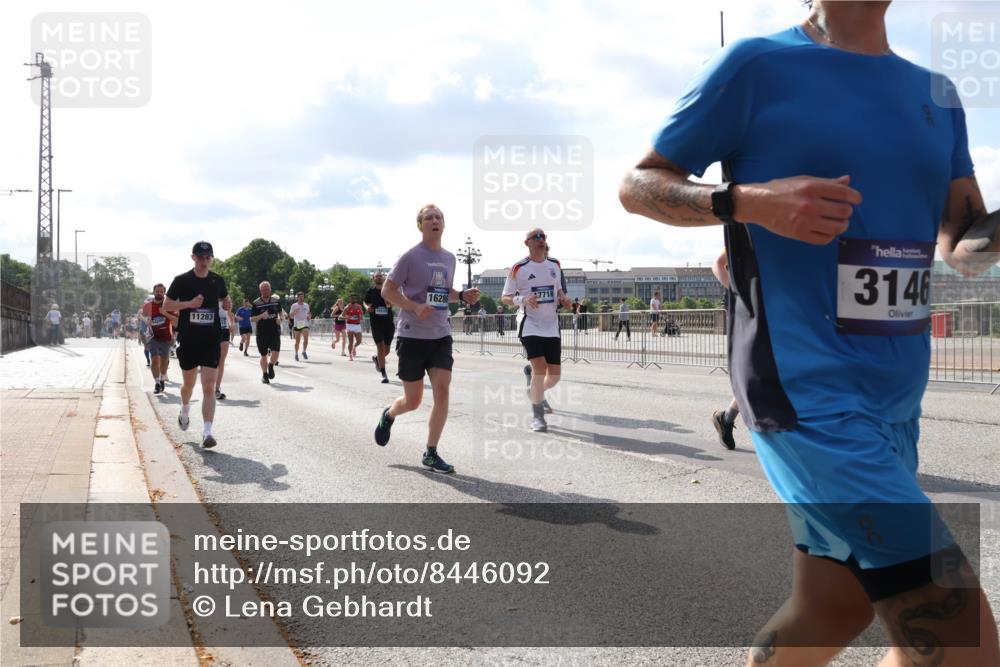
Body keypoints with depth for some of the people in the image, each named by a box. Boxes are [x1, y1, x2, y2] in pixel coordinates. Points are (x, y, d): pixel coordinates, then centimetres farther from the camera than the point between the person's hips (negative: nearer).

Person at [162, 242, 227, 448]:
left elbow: (226, 300, 23)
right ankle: (185, 411, 49)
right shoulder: (182, 280, -3)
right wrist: (189, 304, -14)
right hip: (188, 340, 0)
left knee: (209, 387, -10)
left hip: (211, 341, 0)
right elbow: (166, 304, -1)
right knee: (189, 383, 17)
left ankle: (207, 432, -13)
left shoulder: (218, 281, 4)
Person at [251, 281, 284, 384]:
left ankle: (271, 365, 19)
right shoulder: (256, 303, -4)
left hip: (275, 332, 1)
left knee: (275, 354, -14)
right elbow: (251, 319, -4)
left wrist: (281, 318, -2)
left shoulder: (276, 300, 4)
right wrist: (261, 316, -21)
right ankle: (264, 375, 28)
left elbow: (281, 312, 19)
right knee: (264, 355, 8)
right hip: (262, 333, -1)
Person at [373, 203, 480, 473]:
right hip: (412, 336, -4)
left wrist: (463, 296, 1)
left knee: (442, 390, -10)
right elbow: (387, 290, -7)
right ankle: (388, 415, 38)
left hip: (441, 336, 4)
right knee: (413, 401, 2)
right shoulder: (411, 256, -9)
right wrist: (416, 307, -22)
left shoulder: (449, 259, 9)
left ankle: (431, 453, 0)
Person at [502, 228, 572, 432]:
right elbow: (504, 297, 0)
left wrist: (563, 299, 1)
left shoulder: (555, 265, 10)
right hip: (530, 325, -5)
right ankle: (537, 415, -2)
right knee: (540, 369, -18)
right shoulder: (518, 268, -4)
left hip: (552, 327, 5)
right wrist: (523, 299, -20)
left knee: (555, 374, 4)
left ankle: (536, 392, 38)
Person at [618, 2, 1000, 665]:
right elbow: (637, 185, 0)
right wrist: (750, 201, -18)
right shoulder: (757, 65, -3)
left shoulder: (937, 94, 15)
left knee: (831, 613, 14)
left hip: (898, 400, 7)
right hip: (809, 394, -7)